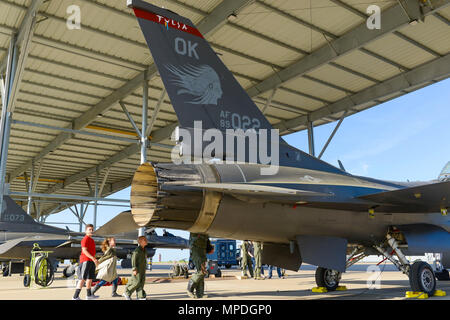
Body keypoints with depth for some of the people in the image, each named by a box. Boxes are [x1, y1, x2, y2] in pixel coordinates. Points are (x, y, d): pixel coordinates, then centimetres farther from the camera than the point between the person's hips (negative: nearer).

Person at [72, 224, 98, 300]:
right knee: (82, 279, -12)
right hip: (86, 261, -10)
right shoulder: (85, 239, -11)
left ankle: (89, 295, 28)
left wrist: (95, 260, 23)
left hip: (91, 261, 10)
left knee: (90, 278, 16)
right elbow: (84, 251, -20)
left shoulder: (91, 239, 19)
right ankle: (75, 296, -13)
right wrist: (93, 258, -26)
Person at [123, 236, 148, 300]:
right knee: (137, 282, -7)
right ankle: (127, 293, 9)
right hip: (138, 269, -8)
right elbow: (133, 259, -16)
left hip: (142, 269, 8)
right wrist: (134, 269, -19)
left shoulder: (144, 250, 12)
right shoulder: (137, 250, -14)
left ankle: (140, 296, 9)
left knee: (142, 282, 5)